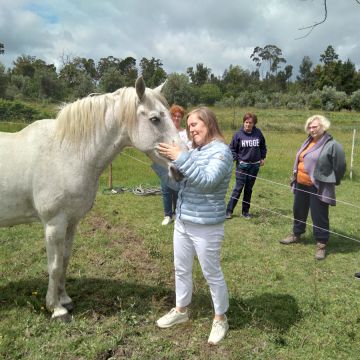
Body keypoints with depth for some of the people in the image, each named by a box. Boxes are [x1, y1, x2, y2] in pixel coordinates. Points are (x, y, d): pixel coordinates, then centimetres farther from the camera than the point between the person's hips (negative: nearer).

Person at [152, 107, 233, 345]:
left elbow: (207, 181, -31)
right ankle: (181, 310, 41)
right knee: (181, 270, 20)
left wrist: (180, 157, -32)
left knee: (212, 274, 8)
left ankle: (221, 319, 29)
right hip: (182, 223, 8)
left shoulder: (221, 151, -15)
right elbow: (176, 182, 11)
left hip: (206, 228, -8)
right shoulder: (194, 152, 7)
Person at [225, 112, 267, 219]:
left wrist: (262, 158, 10)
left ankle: (245, 211, 20)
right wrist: (236, 159, -8)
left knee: (249, 189, 10)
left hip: (255, 165, 3)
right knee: (238, 188, -5)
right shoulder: (238, 134, -7)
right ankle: (229, 210, 3)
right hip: (242, 165, -3)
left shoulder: (258, 133, 0)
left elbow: (263, 146, 16)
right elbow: (232, 148, 1)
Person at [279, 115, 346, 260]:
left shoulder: (332, 145, -14)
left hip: (319, 188, -8)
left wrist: (333, 182, 0)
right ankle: (296, 234, 39)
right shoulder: (308, 142, 11)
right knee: (299, 211, 20)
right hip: (301, 185, 8)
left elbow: (340, 166, -10)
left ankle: (321, 244, 15)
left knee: (319, 216, 1)